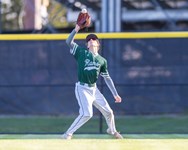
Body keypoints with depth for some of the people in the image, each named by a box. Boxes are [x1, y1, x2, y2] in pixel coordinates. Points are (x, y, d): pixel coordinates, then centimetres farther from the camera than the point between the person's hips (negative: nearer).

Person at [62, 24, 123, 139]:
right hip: (82, 89, -5)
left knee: (108, 112, 10)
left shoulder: (102, 60, 10)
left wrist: (115, 94, 9)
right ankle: (68, 134, -12)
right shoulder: (82, 52, 0)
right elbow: (69, 42, -11)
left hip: (94, 89, 5)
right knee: (87, 114, -22)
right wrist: (76, 30, -23)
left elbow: (107, 78, 13)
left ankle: (112, 131, 39)